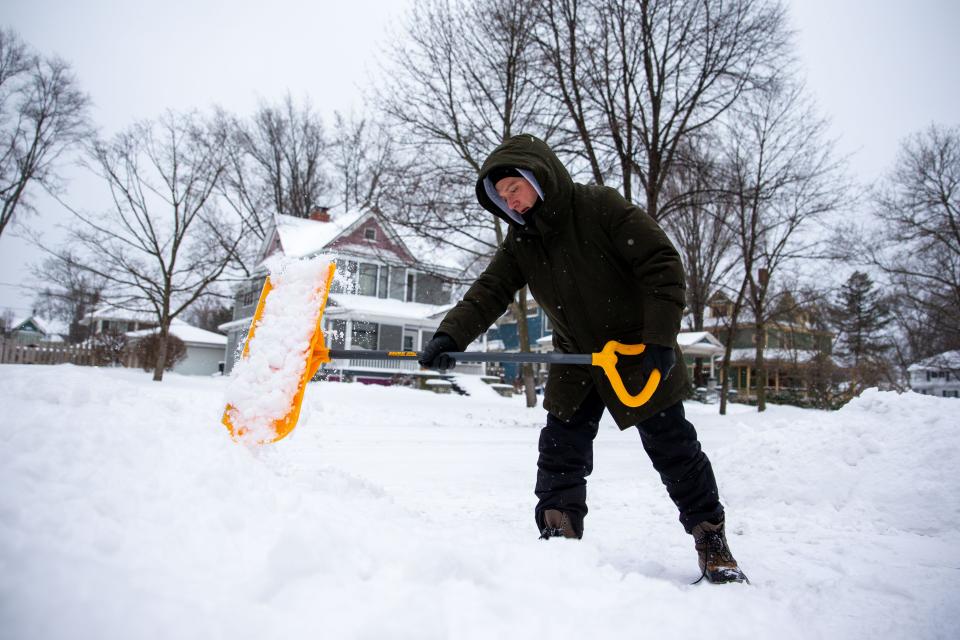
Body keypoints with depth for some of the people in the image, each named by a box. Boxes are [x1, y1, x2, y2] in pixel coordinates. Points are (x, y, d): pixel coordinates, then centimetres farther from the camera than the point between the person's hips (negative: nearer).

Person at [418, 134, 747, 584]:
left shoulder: (600, 206, -18)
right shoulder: (520, 240, 1)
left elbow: (662, 264, -19)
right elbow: (489, 292, -6)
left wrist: (660, 338, -24)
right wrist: (450, 335, -22)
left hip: (639, 353, -5)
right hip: (577, 359, 5)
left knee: (674, 449, 4)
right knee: (560, 451, 2)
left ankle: (712, 543, 22)